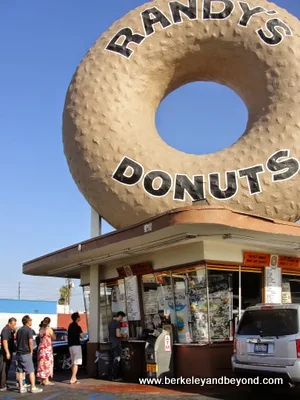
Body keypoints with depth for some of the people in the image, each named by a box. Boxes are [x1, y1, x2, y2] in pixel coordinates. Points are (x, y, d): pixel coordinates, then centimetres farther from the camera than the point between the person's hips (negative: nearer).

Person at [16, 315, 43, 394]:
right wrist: (31, 351, -5)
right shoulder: (29, 330, -11)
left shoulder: (19, 330, 13)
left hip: (19, 353, 7)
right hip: (26, 353, -7)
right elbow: (30, 342, -16)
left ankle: (21, 388, 10)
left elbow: (17, 341, 16)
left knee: (20, 371, 9)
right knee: (31, 371, 0)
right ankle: (33, 388, 2)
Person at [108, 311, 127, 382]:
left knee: (112, 360, 11)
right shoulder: (117, 323, -13)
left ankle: (112, 376, 15)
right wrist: (123, 335, -1)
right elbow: (118, 334, -21)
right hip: (116, 344, -8)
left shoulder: (111, 323, 14)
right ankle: (115, 377, 1)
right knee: (116, 360, -2)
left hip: (111, 343, 8)